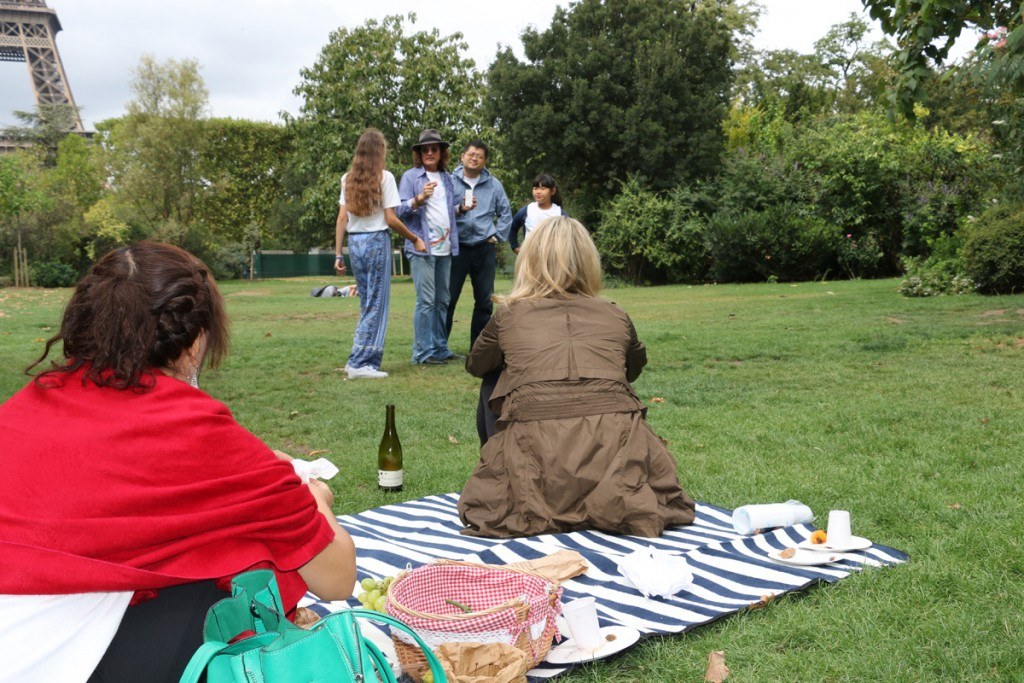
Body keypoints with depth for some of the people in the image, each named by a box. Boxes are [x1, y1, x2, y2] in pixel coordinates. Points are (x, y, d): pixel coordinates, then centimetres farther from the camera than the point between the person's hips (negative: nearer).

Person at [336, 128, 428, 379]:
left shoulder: (347, 179, 9)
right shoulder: (384, 177, -6)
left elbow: (342, 219, 6)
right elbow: (390, 219, -9)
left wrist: (338, 254, 8)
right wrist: (415, 239, 1)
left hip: (354, 242, 6)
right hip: (376, 241, -6)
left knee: (367, 303, 15)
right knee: (376, 304, 1)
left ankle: (360, 360, 13)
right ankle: (360, 363, -2)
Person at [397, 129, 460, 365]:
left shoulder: (447, 178, 17)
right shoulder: (411, 176, 0)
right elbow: (401, 210, -6)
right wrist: (420, 198, -22)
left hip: (445, 247, 6)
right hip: (422, 247, -6)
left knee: (442, 300, 9)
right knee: (426, 300, -9)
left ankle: (440, 347, 17)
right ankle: (422, 352, -4)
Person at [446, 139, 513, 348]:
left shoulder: (494, 184, 7)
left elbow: (506, 213, 15)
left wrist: (498, 237, 7)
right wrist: (459, 210, -20)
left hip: (485, 248, 3)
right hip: (457, 247, -3)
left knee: (485, 301, 7)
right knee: (448, 299, -3)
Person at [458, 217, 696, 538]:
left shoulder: (509, 314, 14)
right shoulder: (616, 316, 17)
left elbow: (476, 366, 32)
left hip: (536, 442, 0)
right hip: (615, 439, 1)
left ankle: (545, 511, 5)